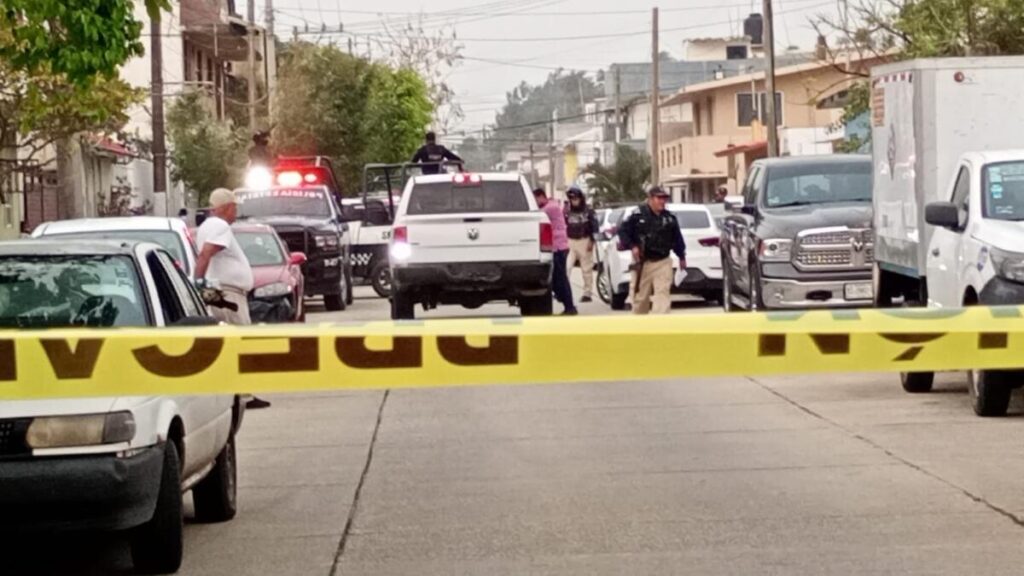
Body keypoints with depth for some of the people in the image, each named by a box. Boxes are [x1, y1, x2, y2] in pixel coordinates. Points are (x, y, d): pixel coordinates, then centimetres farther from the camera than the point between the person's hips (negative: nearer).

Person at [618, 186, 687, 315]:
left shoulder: (670, 218, 5)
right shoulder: (638, 215, -6)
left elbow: (677, 238, 14)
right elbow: (623, 231, -2)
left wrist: (681, 256, 18)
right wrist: (632, 246, -13)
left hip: (663, 262, 2)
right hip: (643, 262, -2)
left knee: (663, 294, -12)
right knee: (640, 295, 9)